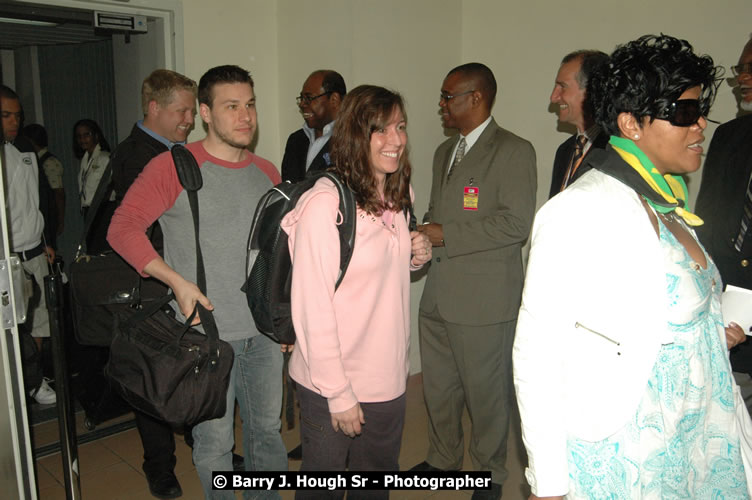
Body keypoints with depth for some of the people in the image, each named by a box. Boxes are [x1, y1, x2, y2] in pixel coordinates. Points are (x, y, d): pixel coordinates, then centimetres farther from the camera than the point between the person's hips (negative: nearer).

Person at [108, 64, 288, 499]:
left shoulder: (267, 173, 8)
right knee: (215, 440, 9)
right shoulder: (175, 167, -8)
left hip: (264, 330, 5)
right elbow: (123, 227, -11)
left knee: (268, 429, 18)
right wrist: (177, 281, -19)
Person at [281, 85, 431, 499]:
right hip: (333, 386, -7)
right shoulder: (325, 202, -20)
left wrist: (415, 258, -3)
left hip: (388, 378, 7)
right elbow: (312, 308, -19)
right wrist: (339, 394, -16)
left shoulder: (395, 196, 5)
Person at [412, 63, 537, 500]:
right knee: (438, 386, 18)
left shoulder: (514, 151, -9)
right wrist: (424, 232, 3)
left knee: (486, 391, 7)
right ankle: (443, 459, 40)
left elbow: (517, 224, -18)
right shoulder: (445, 152, 17)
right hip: (438, 294, 8)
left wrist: (446, 234, -17)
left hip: (485, 296, -7)